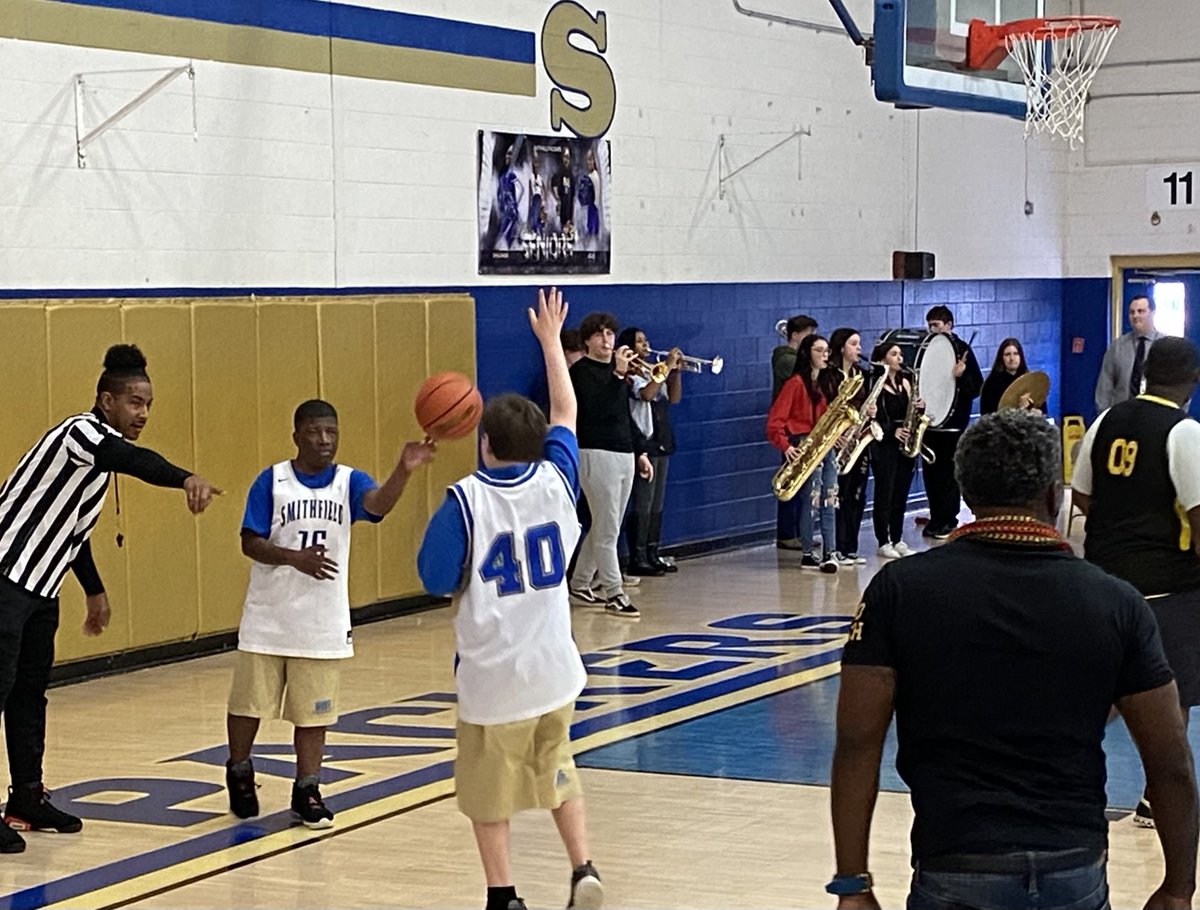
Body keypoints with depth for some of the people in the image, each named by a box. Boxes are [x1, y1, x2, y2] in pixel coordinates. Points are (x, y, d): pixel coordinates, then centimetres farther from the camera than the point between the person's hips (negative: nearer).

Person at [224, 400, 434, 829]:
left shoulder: (348, 481, -2)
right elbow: (250, 543, -8)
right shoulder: (271, 481, -6)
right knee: (249, 702, 9)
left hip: (323, 621, 1)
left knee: (312, 711, 6)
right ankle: (239, 773, 32)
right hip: (267, 617, -1)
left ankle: (306, 790, 16)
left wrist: (403, 471, -43)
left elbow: (378, 503, -23)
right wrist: (294, 557, -25)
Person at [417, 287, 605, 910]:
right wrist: (550, 341, 21)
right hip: (554, 668, 4)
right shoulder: (556, 481, -3)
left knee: (489, 791, 10)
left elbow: (437, 580, -13)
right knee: (557, 772, 22)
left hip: (493, 674, -4)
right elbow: (565, 411, 12)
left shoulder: (466, 500, -16)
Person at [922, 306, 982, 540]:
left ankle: (948, 521, 7)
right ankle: (936, 519, 14)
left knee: (949, 472, 0)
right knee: (931, 471, 6)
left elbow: (977, 387, -6)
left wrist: (961, 376, -23)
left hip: (953, 422, -4)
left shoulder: (961, 349, -3)